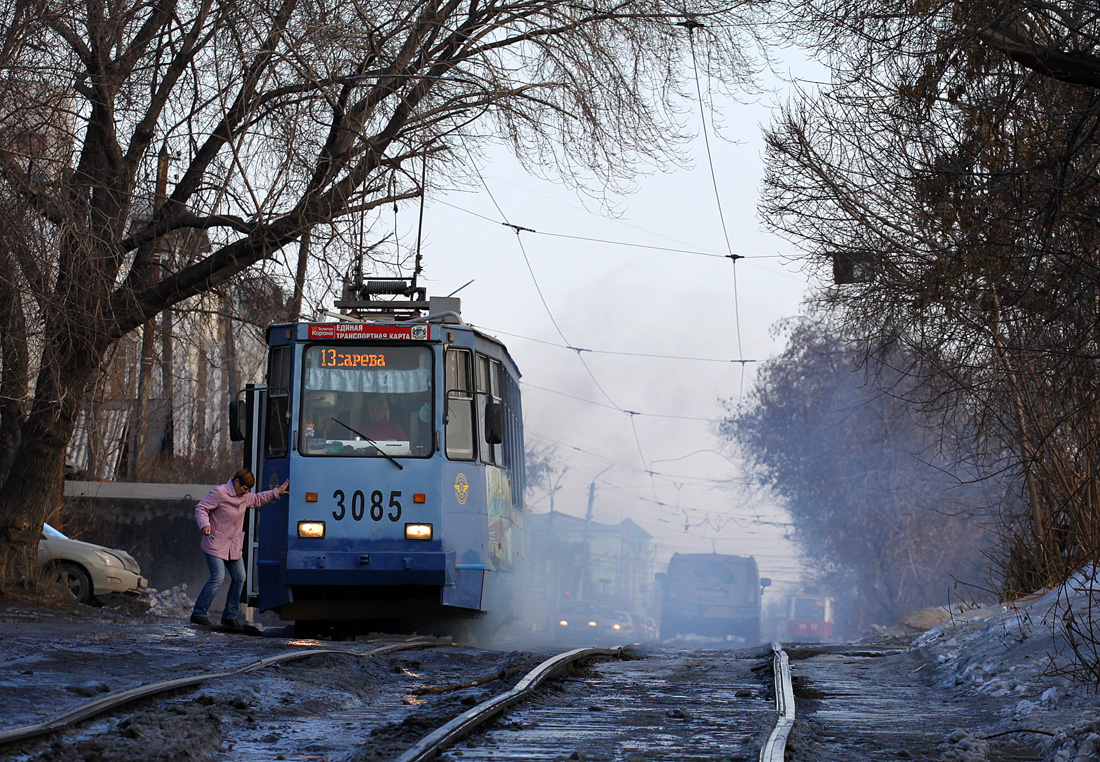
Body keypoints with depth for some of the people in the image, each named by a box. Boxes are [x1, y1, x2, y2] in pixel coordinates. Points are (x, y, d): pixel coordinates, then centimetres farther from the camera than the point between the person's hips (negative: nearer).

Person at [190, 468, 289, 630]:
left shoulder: (244, 497, 9)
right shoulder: (219, 493, -15)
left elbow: (256, 500, 29)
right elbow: (201, 508, -13)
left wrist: (276, 492, 24)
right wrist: (204, 525, -29)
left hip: (234, 546, 8)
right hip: (215, 545, -8)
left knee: (239, 578, 6)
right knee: (218, 577, -18)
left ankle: (230, 616, 17)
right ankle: (198, 614, -13)